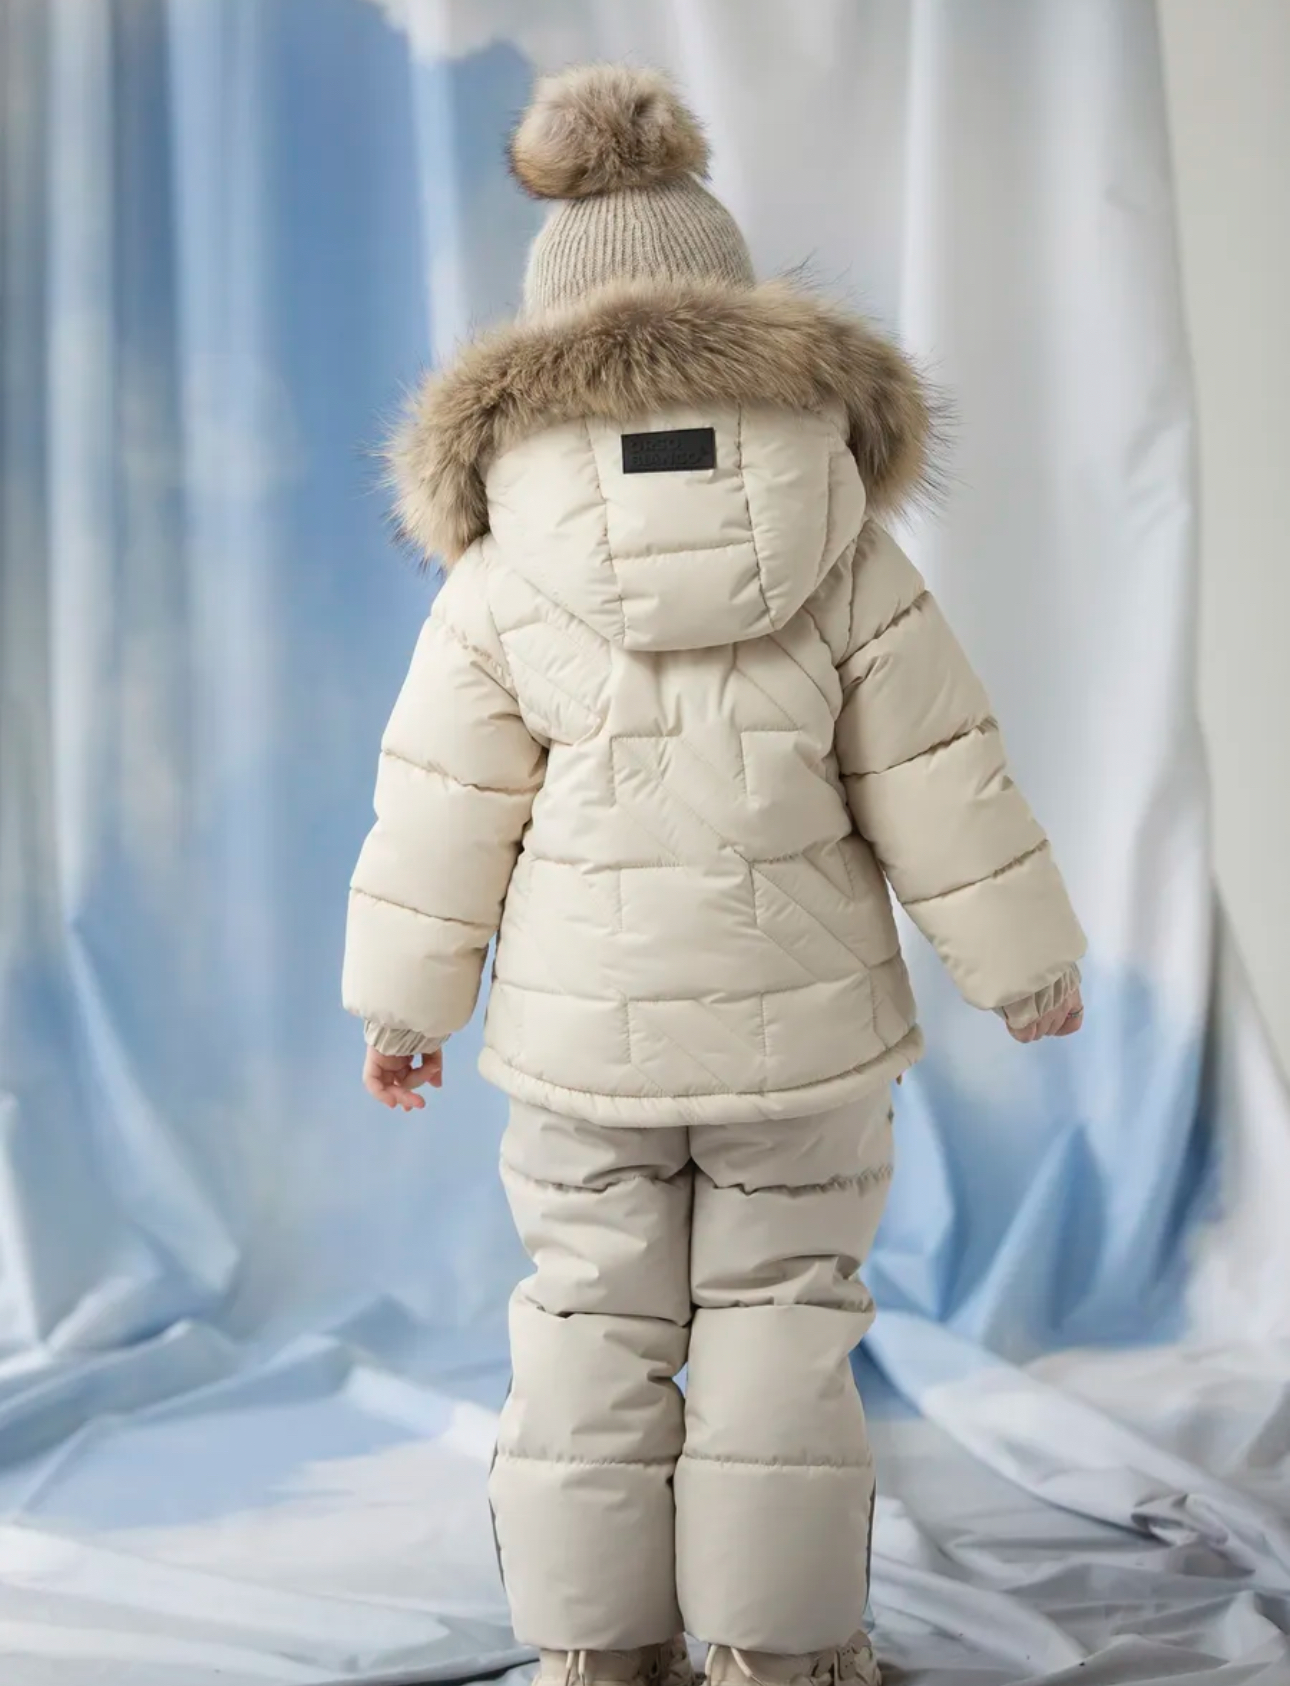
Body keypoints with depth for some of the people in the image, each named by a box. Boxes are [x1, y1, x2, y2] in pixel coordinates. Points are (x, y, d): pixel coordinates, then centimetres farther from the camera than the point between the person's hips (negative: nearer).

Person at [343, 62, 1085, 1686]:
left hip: (582, 1025, 0)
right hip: (799, 1014, 0)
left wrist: (401, 1001, 8)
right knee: (780, 1321, 11)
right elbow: (935, 779, -4)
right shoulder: (843, 543, -6)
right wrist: (1023, 961, 7)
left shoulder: (500, 575, -6)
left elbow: (444, 810, -3)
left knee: (594, 1329, 12)